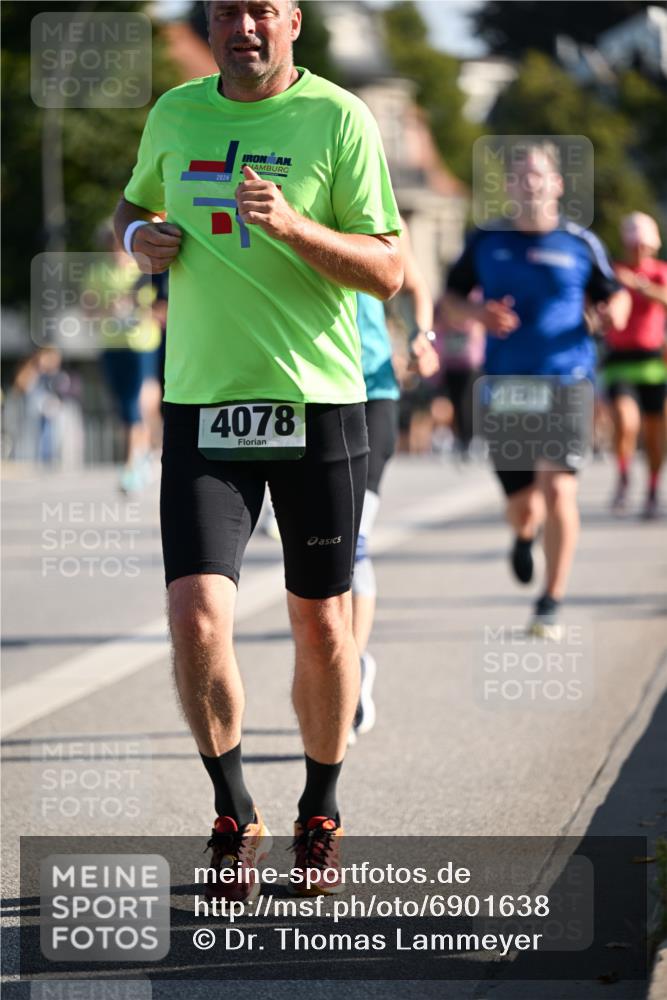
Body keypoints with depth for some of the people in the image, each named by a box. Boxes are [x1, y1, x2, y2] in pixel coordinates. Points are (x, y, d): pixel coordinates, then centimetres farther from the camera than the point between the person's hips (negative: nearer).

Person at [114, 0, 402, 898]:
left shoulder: (339, 120, -3)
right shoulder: (174, 115, 8)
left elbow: (388, 272, -6)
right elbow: (136, 203, 27)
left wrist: (292, 225, -22)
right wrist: (141, 236, 3)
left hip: (319, 400, -2)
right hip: (201, 406, 2)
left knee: (321, 625, 7)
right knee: (197, 619, -11)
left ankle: (322, 814, 28)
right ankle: (236, 817, 8)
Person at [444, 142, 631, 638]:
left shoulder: (580, 243, 3)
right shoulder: (486, 241, 5)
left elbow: (613, 293, 13)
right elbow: (452, 296, 14)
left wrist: (615, 309, -10)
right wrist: (479, 313, -7)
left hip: (565, 379, -1)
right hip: (504, 385, 2)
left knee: (558, 489, -16)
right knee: (522, 507, 3)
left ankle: (552, 603, -4)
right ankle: (525, 536, 44)